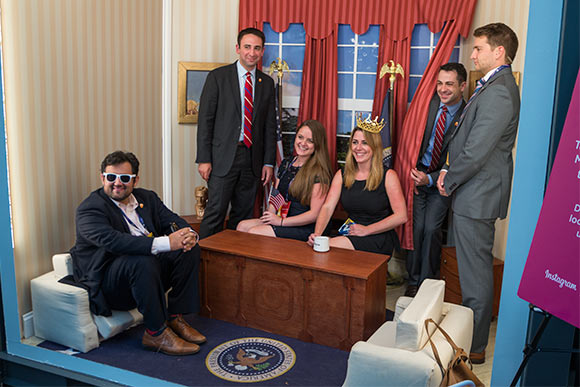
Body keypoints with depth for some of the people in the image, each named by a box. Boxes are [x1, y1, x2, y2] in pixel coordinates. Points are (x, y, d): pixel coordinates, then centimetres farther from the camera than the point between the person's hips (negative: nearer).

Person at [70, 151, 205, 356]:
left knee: (190, 250, -9)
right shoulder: (90, 208, -13)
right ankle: (156, 333, -21)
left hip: (150, 270, 7)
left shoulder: (147, 198, 10)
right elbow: (112, 241, -31)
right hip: (107, 282, -7)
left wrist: (188, 235, -23)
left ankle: (175, 318, -3)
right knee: (143, 262, -35)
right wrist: (165, 243, -38)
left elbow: (173, 221, 4)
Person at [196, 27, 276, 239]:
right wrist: (204, 159, -9)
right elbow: (205, 119, -3)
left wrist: (269, 162, 6)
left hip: (252, 158, 4)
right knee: (215, 212, -6)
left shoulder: (267, 83, 11)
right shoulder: (218, 77, 0)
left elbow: (270, 125, 12)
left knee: (243, 214, 9)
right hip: (223, 157, -4)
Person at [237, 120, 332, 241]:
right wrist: (269, 216, -5)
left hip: (303, 228, -7)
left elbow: (314, 214, -13)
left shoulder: (319, 172, -10)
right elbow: (276, 197, 16)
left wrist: (281, 221, -17)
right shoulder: (285, 164, 14)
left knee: (253, 233, -22)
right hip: (278, 219, 7)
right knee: (242, 226, -11)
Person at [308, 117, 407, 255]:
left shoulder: (388, 176, -5)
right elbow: (327, 207, -1)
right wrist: (317, 234, -19)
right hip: (351, 236, 4)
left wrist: (367, 230, -15)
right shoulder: (342, 175, 8)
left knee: (328, 246, -26)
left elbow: (401, 216, -9)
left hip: (379, 239, -4)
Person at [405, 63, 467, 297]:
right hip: (419, 173, 3)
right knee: (416, 226, -2)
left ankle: (427, 282, 9)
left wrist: (431, 179, -23)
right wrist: (412, 169, -4)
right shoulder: (429, 104, -1)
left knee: (431, 228, -10)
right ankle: (413, 280, 13)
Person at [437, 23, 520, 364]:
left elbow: (476, 151, -24)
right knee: (475, 268, 20)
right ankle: (473, 332, 35)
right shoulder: (495, 86, 15)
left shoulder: (497, 92, -20)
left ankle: (474, 347, 13)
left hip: (477, 196, -11)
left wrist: (449, 181, -9)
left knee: (476, 271, 0)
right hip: (477, 194, 11)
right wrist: (451, 171, 9)